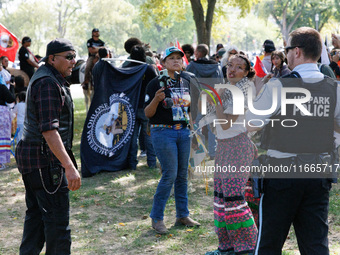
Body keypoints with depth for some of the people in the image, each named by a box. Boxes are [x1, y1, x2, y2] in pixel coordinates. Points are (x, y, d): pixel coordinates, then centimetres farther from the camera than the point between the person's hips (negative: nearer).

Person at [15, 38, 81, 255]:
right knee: (58, 221, -7)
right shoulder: (48, 84, -18)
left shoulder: (46, 78, 16)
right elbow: (49, 130, -26)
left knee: (36, 217, 17)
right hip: (44, 160, -11)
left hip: (32, 156, 11)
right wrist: (69, 167, -31)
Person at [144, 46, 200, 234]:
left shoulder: (185, 83, 11)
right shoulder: (156, 84, -8)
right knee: (170, 174, -9)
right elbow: (148, 113, -9)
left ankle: (182, 215, 19)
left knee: (182, 174, 10)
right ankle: (156, 218, 1)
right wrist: (156, 99, -26)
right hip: (163, 132, -6)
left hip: (183, 132, 6)